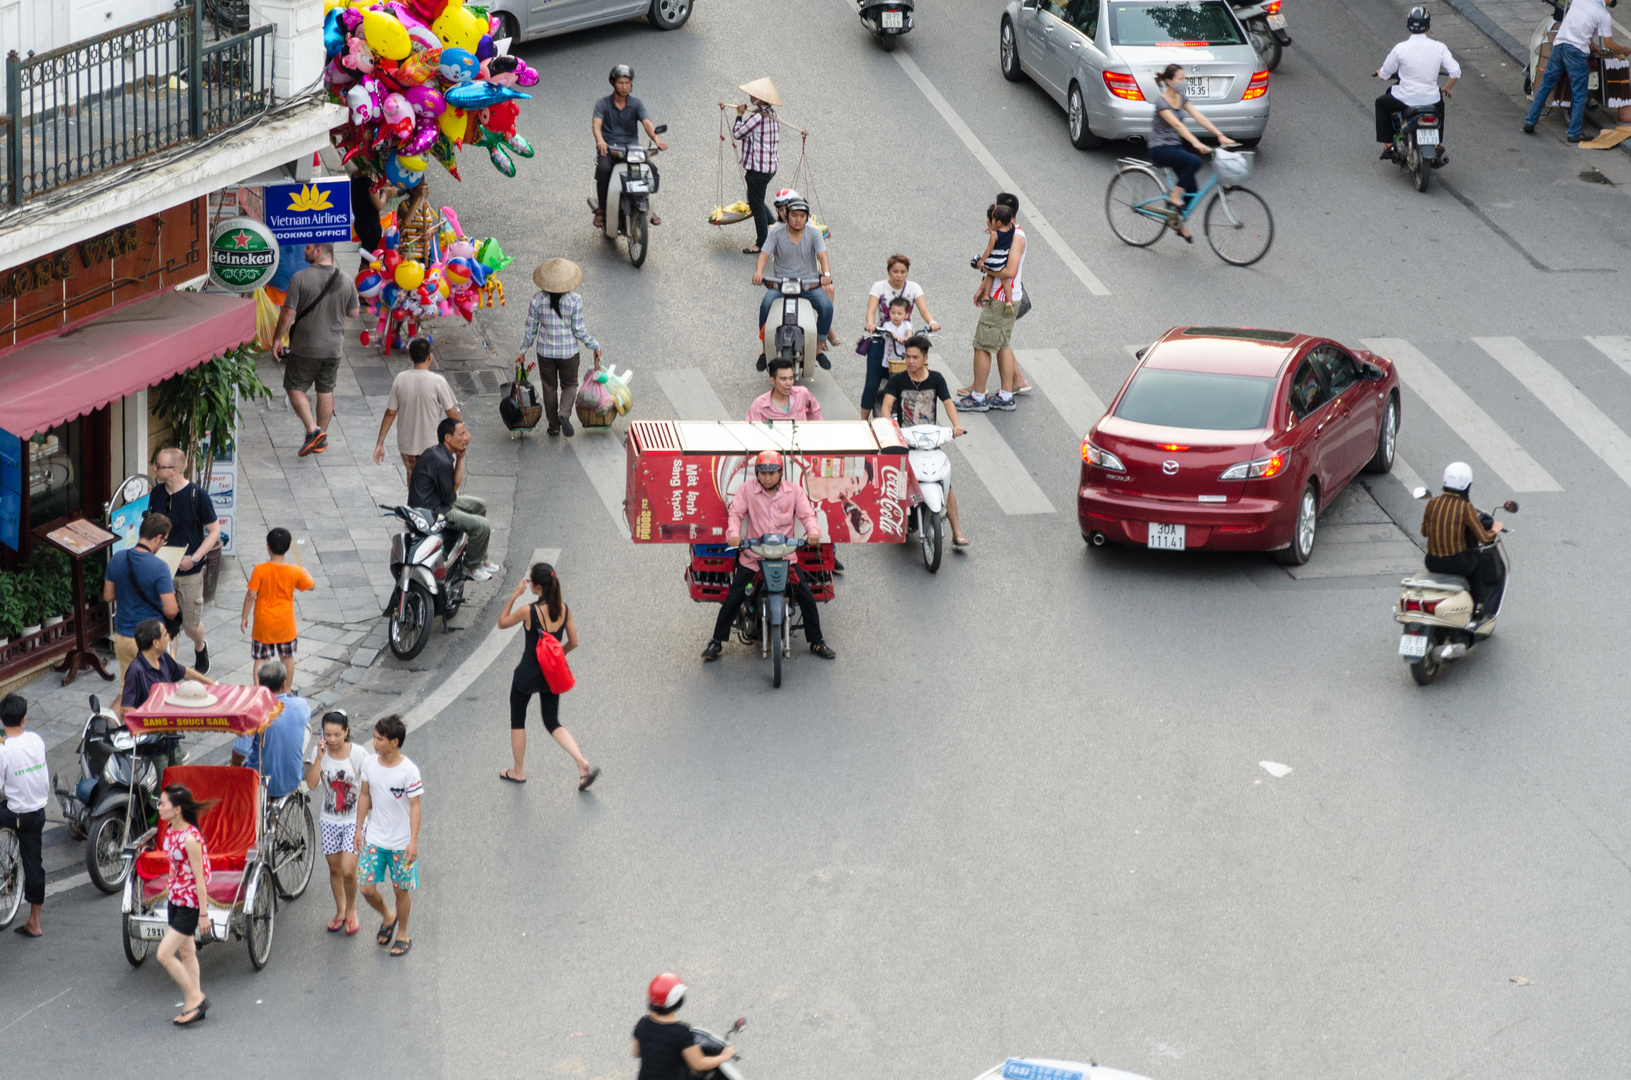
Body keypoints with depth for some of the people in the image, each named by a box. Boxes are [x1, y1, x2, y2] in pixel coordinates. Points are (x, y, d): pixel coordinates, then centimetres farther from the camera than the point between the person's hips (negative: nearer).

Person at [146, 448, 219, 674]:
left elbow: (214, 531, -8)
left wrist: (194, 558, -18)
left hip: (189, 572, -4)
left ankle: (200, 647, 39)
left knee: (191, 624, 7)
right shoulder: (157, 494, 1)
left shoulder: (197, 496, -14)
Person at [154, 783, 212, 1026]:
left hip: (190, 902, -9)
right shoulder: (170, 829, 1)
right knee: (186, 952, 16)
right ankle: (195, 1001, 26)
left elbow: (200, 878, -20)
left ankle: (195, 997, 5)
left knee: (164, 954, -9)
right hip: (175, 898, 9)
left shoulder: (190, 838, -24)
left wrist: (203, 914, -17)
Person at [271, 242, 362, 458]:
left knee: (294, 388, 10)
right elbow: (354, 312, 8)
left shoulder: (300, 279, -16)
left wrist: (277, 339, -1)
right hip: (334, 347, 4)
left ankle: (313, 430, -5)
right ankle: (321, 438, 23)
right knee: (326, 391, 16)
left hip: (305, 347, -4)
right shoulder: (346, 281, -3)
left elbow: (288, 314, -14)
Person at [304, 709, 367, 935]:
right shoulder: (319, 752, -8)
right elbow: (311, 784, -17)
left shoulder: (358, 754, -15)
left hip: (353, 821, -3)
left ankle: (351, 910, 17)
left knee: (348, 871, -9)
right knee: (334, 869, 13)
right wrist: (319, 758, -23)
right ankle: (340, 911, 34)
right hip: (329, 821, 3)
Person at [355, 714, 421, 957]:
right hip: (374, 838, 4)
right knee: (367, 888, 0)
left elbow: (414, 806, -13)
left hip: (401, 843, -4)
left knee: (401, 890, 8)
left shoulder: (408, 771, -18)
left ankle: (402, 934, 28)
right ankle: (387, 916, 30)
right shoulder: (369, 764, -4)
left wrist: (413, 841, -15)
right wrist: (359, 828, 10)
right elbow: (365, 796, 8)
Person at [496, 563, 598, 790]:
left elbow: (502, 623, -5)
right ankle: (583, 764, -4)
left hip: (528, 674, -5)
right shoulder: (564, 609, -6)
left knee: (517, 720, 18)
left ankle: (518, 771, 28)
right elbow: (573, 642, 2)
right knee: (553, 723, 15)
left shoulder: (529, 611, -22)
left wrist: (514, 596, -6)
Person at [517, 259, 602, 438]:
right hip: (569, 352, -1)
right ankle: (564, 413, -7)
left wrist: (522, 350, 10)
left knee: (550, 388, 18)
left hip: (545, 352, 1)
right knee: (570, 385, 19)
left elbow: (531, 329, -4)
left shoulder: (538, 299, -13)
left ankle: (554, 426, 24)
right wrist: (595, 346, 3)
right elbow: (579, 330, -12)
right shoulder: (574, 299, -17)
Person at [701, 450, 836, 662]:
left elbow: (807, 514, -5)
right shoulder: (746, 490, -2)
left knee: (807, 598, -2)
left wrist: (813, 532, -26)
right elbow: (736, 513, -8)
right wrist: (733, 534, -28)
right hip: (752, 555, -1)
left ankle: (817, 642, 14)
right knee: (733, 599, -5)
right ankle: (716, 642, 8)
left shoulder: (794, 491, 1)